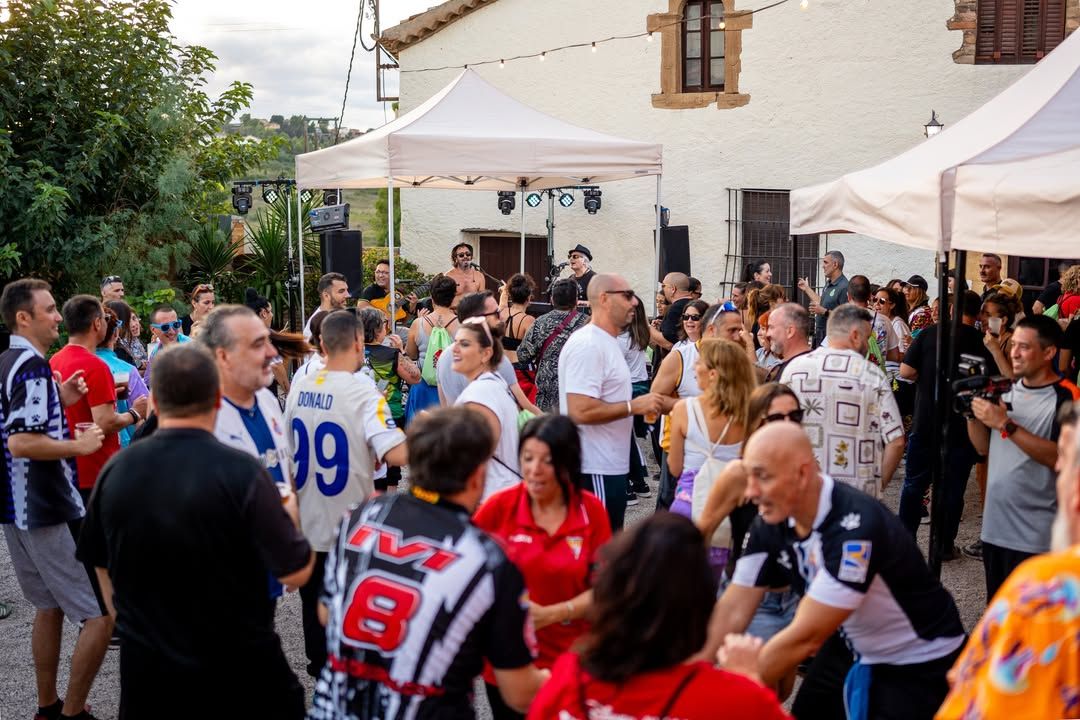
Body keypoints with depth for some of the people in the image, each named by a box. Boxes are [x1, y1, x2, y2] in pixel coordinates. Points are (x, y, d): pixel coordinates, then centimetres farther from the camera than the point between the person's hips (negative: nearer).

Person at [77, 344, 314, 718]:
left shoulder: (115, 471, -6)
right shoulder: (240, 472, -20)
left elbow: (101, 564, 8)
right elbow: (296, 573, -16)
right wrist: (289, 516, 4)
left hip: (145, 663, 4)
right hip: (239, 665, -3)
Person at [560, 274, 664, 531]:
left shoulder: (607, 343, 16)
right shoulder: (587, 345, -17)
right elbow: (581, 410, -26)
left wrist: (642, 405, 13)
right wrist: (634, 406, -19)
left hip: (610, 466, 10)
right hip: (595, 471, -10)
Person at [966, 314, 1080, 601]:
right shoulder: (1008, 390, 10)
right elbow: (984, 447, 14)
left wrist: (1005, 424, -25)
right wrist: (973, 413, -4)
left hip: (1036, 536, -7)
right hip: (994, 526, 7)